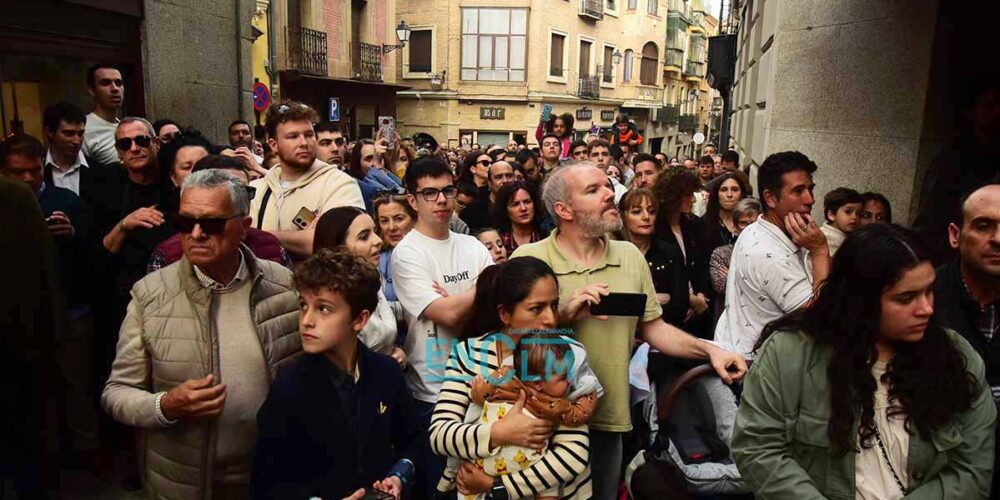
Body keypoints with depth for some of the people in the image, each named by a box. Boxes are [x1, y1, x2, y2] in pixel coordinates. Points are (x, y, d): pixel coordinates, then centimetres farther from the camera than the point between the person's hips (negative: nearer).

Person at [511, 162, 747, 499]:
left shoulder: (630, 256, 3)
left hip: (607, 421, 4)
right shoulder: (528, 258, -11)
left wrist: (709, 351, -5)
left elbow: (653, 327, 7)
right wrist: (563, 315, -25)